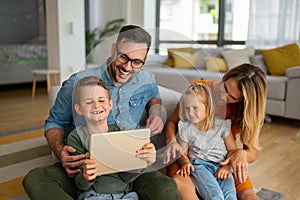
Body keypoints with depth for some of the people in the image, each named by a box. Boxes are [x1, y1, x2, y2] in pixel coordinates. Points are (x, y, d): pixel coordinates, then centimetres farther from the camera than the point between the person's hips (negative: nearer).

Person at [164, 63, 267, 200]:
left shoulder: (246, 110, -5)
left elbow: (252, 153, -2)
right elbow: (172, 122, -1)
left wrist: (242, 154, -26)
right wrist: (172, 141, -23)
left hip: (223, 161, 2)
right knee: (180, 183, -37)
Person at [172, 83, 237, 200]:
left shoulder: (222, 124, 2)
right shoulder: (185, 128, 4)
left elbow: (232, 149, 7)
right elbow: (182, 153, 9)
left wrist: (227, 167, -9)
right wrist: (185, 162, -13)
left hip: (221, 165, 1)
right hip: (199, 165, -1)